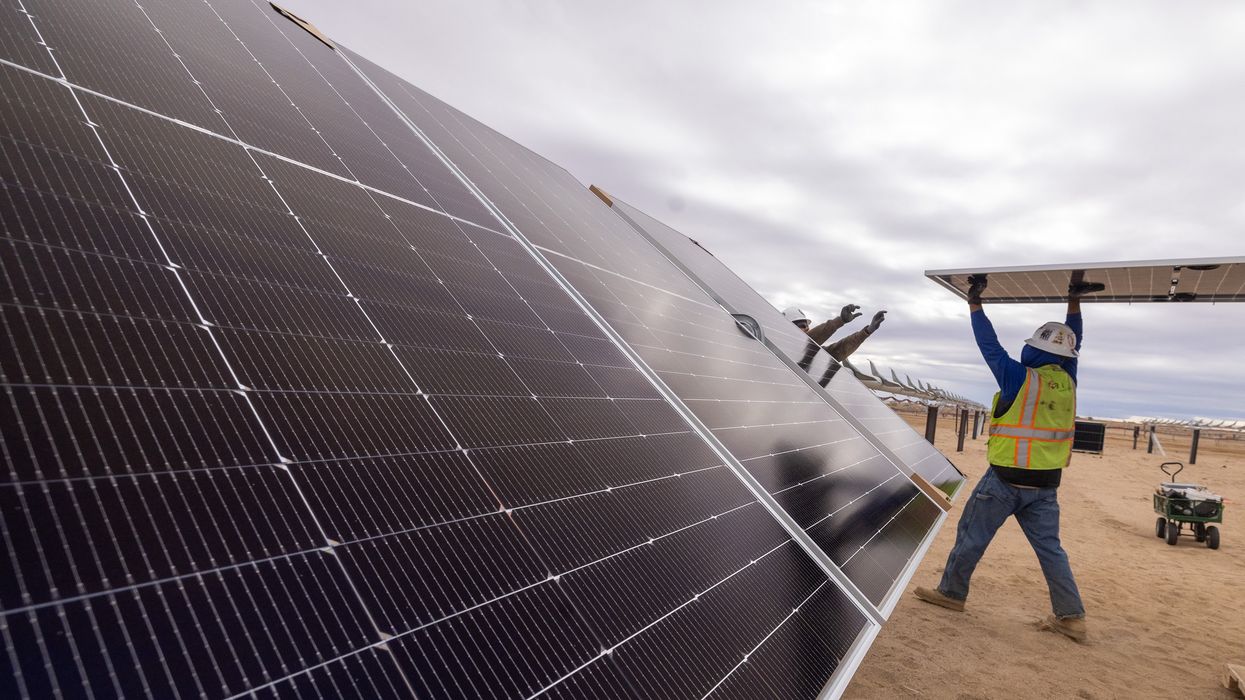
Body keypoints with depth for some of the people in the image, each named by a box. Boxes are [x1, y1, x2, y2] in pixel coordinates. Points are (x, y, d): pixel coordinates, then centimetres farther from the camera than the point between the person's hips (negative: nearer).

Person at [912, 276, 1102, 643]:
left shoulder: (1020, 377, -14)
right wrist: (1075, 302, 24)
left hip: (1006, 479, -6)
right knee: (1049, 547, 12)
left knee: (971, 535, 7)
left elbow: (990, 345, -5)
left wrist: (975, 305, 5)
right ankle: (1071, 617, 12)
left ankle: (951, 592, 17)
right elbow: (1072, 345, 19)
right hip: (1046, 484, 6)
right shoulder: (1067, 380, 3)